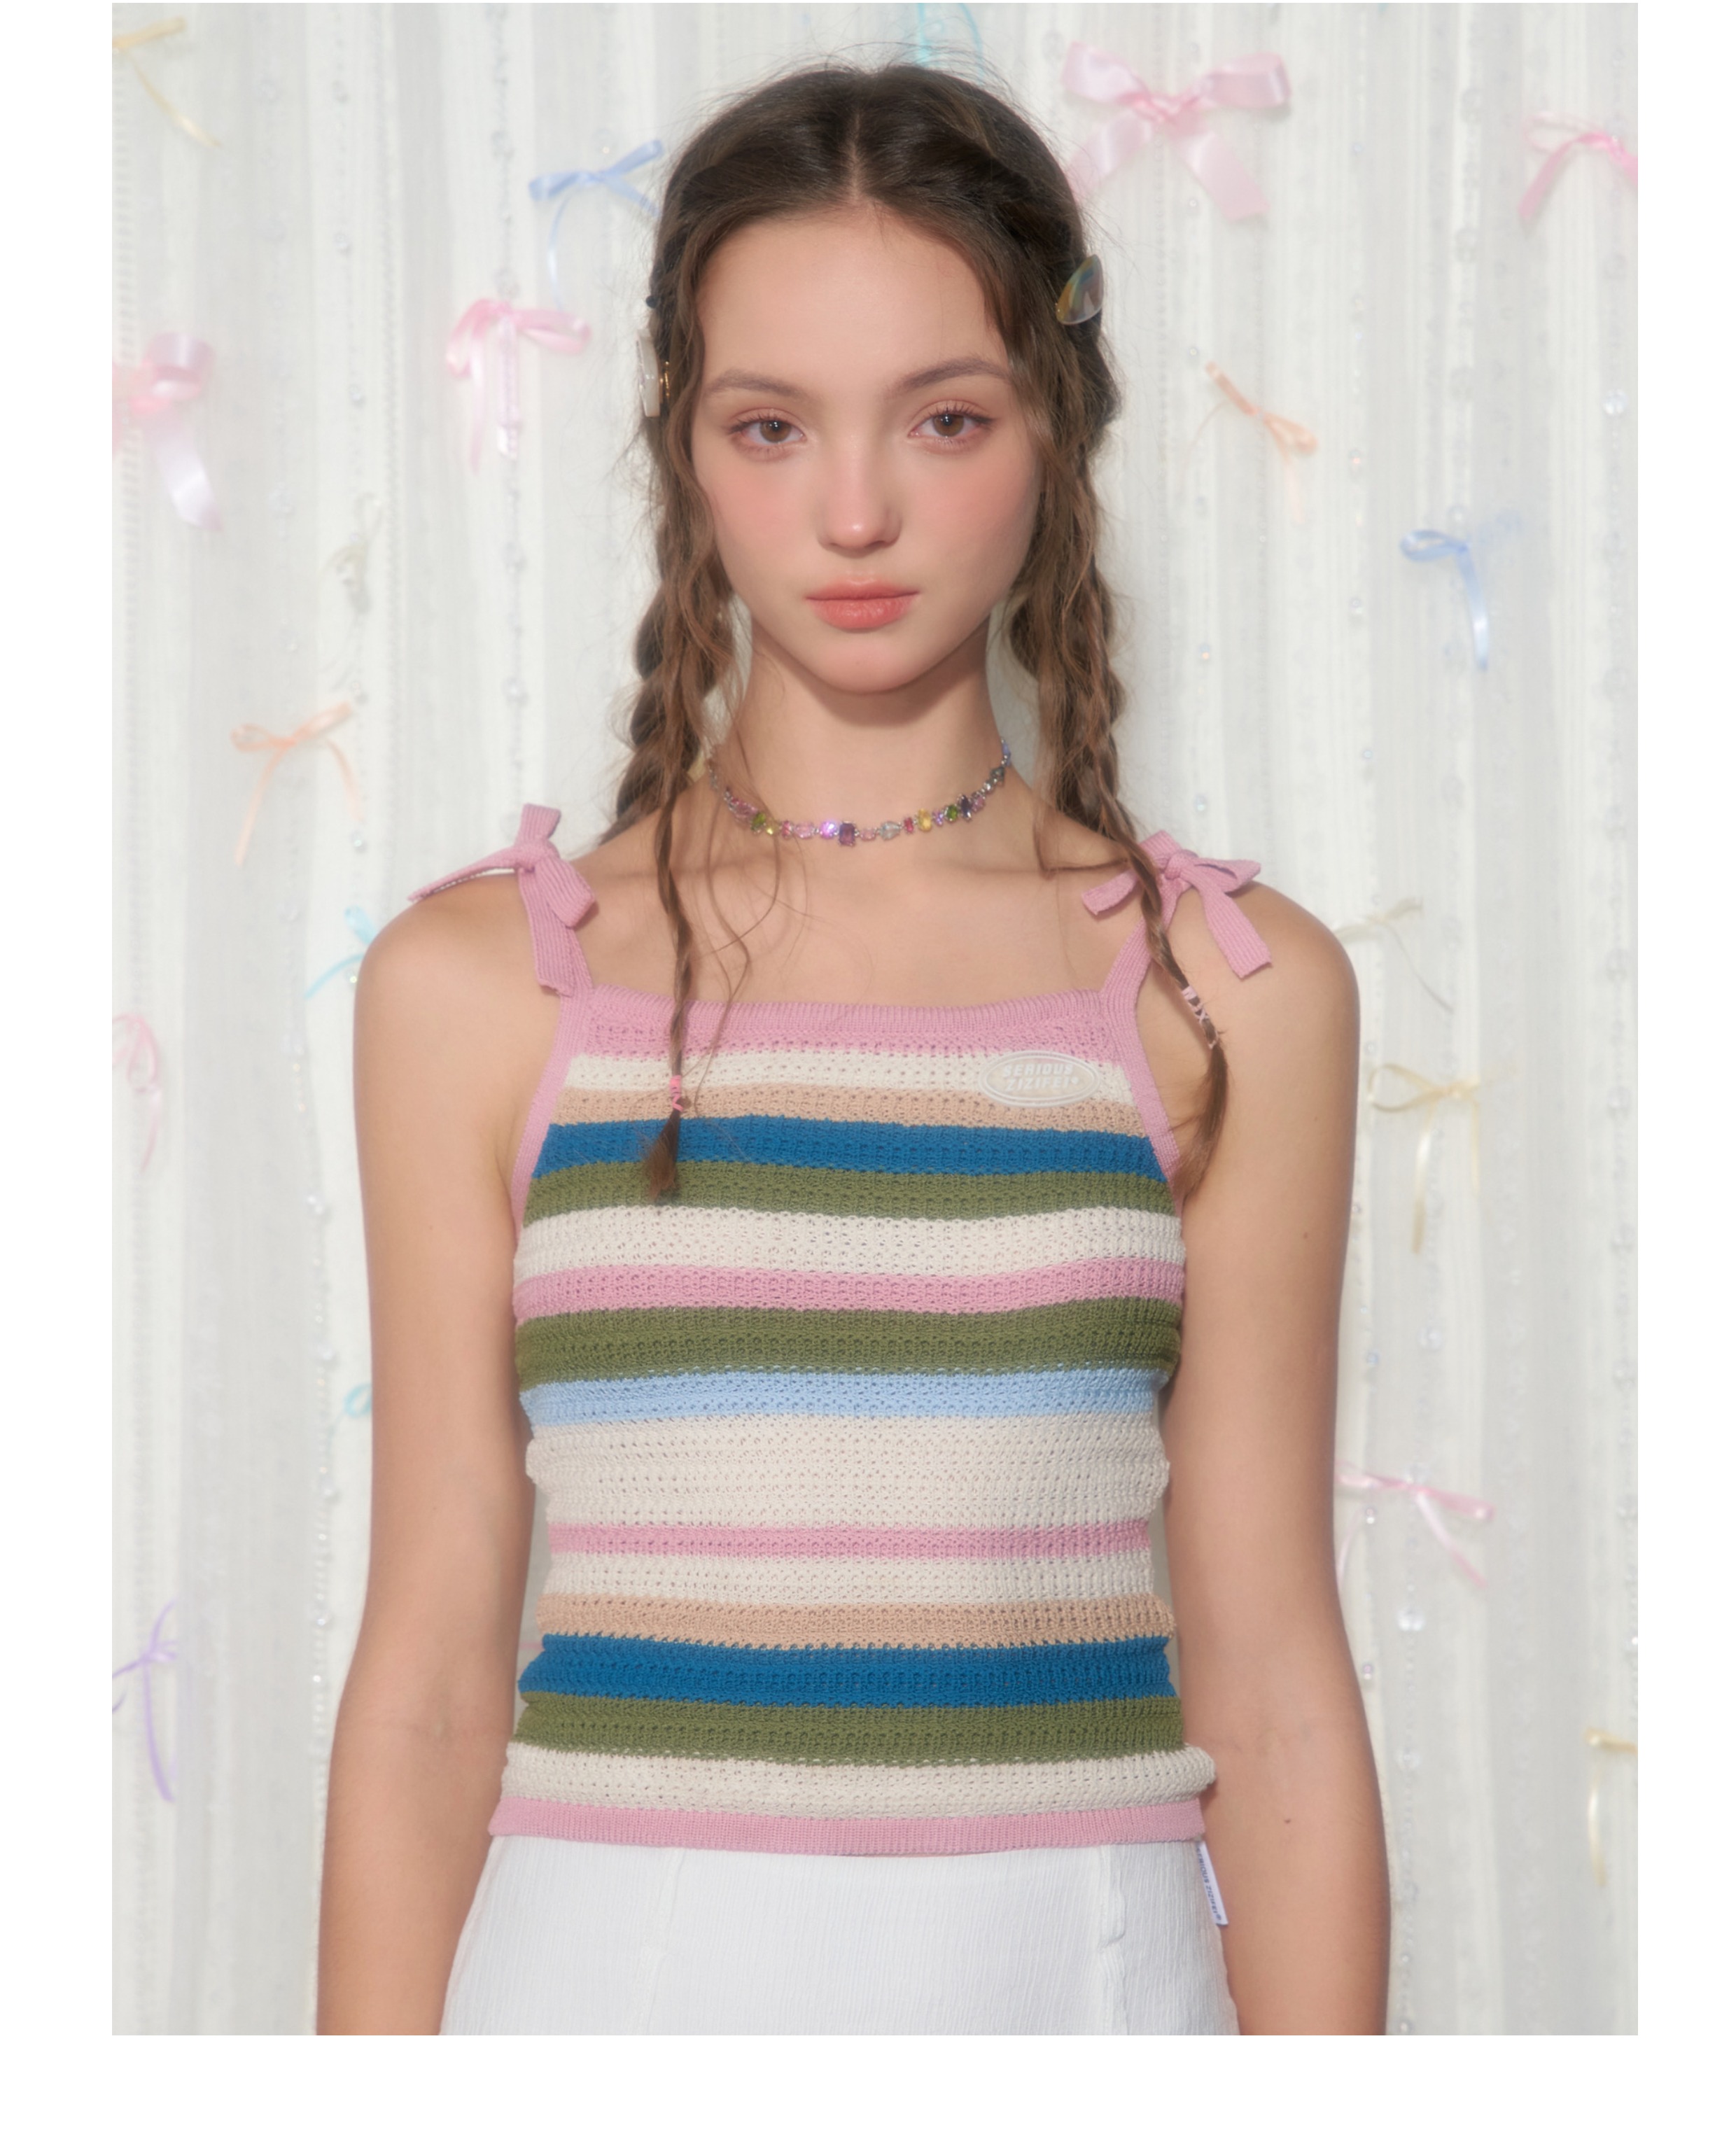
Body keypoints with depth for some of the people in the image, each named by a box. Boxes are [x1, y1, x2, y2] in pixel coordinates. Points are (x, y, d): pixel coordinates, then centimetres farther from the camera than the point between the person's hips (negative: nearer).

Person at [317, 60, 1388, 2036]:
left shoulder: (1230, 993, 1)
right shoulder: (480, 980, 1)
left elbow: (1269, 1683, 1)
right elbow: (431, 1668, 2)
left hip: (1079, 1976, 0)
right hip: (615, 1966, 0)